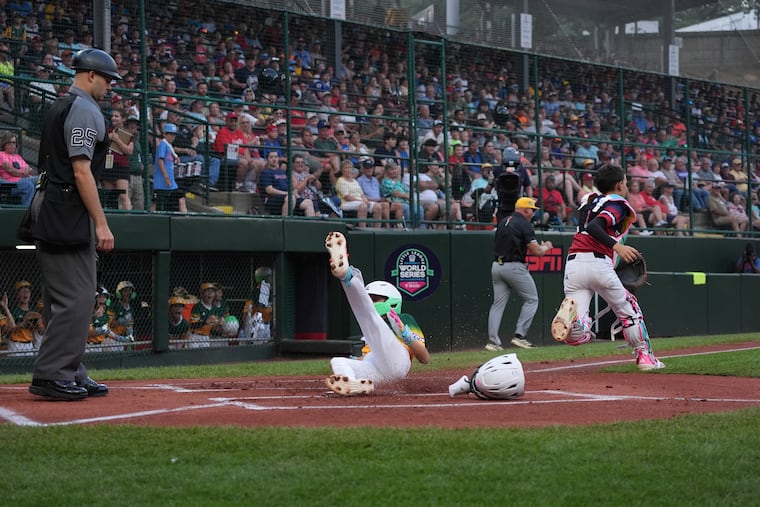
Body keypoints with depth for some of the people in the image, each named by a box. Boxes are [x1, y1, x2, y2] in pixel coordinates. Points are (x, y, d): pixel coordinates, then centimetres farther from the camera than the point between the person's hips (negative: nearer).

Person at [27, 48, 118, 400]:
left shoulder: (59, 107, 20)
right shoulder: (85, 110, -11)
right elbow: (81, 172, -18)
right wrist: (101, 223, -19)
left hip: (47, 207, 11)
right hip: (68, 209, -11)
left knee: (64, 297, 12)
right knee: (75, 297, -9)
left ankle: (69, 373, 16)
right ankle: (52, 374, -9)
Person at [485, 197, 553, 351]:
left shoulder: (502, 223, 15)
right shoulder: (524, 225, -8)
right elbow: (537, 251, -12)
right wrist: (546, 247, 10)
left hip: (497, 266, 7)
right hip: (514, 267, -7)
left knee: (498, 303, 7)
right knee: (531, 299, 6)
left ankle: (493, 341, 0)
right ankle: (520, 335, -1)